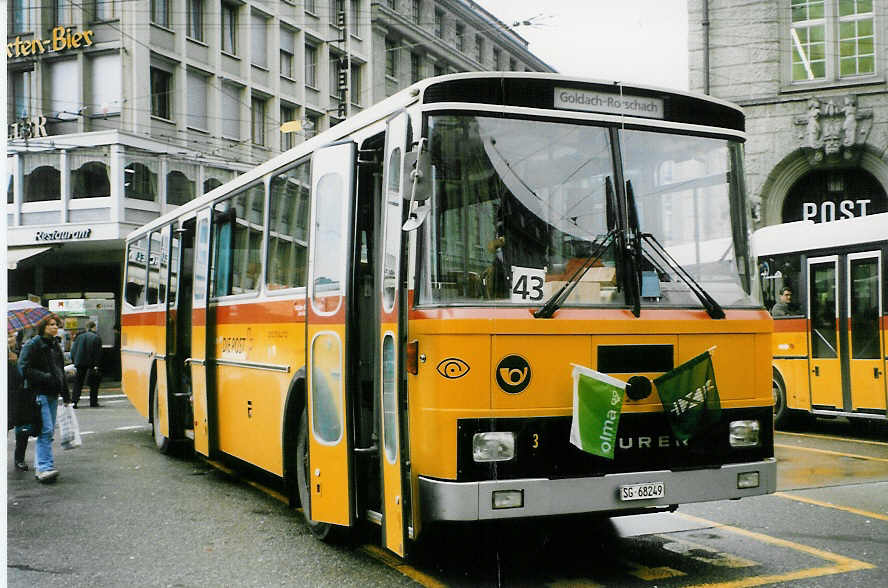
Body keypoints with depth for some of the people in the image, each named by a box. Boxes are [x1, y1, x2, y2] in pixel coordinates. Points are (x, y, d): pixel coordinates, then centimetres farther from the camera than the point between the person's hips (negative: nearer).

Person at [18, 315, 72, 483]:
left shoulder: (56, 346, 18)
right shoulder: (32, 345, -5)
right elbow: (24, 368, -12)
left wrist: (66, 396, 22)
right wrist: (45, 377, -20)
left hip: (53, 394, 8)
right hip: (39, 393, -8)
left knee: (49, 431, 10)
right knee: (45, 430, -15)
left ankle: (41, 464, 19)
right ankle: (45, 467, -18)